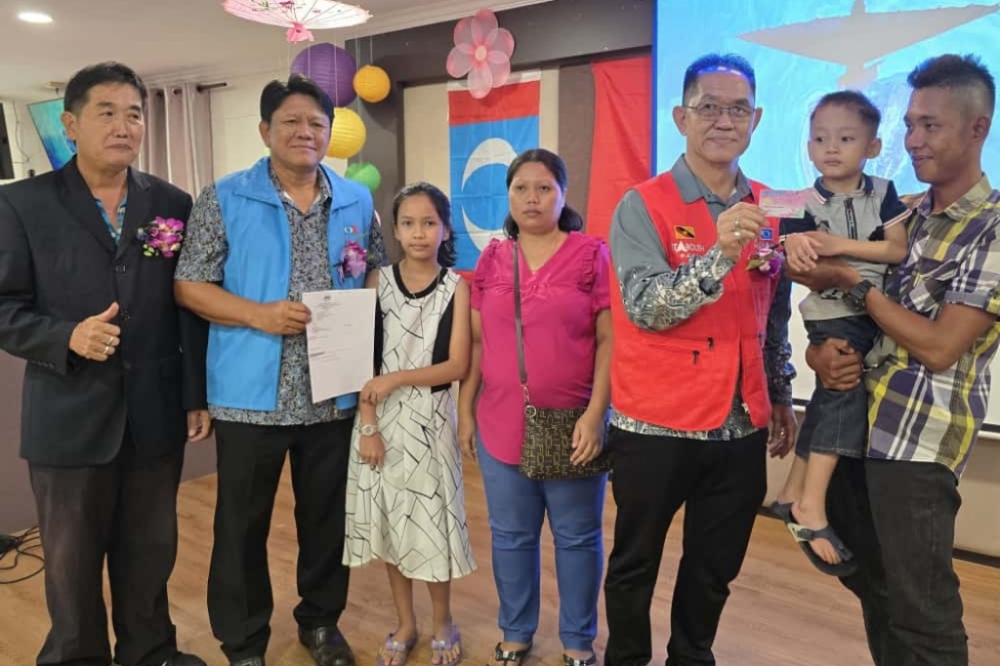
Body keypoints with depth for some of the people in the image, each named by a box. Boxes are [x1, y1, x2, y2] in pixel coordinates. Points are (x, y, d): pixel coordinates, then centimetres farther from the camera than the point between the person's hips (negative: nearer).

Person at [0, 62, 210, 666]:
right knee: (72, 560, 14)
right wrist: (67, 337, -21)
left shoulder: (174, 204, 4)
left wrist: (197, 398, 2)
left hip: (156, 415, 2)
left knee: (151, 553, 15)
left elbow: (191, 309, 4)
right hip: (70, 417, -1)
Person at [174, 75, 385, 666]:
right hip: (252, 393, -2)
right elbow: (190, 285, -4)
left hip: (334, 392, 3)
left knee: (327, 516, 15)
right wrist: (258, 314, -18)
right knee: (243, 523, 9)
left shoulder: (358, 202, 7)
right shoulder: (225, 200, -2)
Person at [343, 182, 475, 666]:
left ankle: (442, 625, 29)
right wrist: (368, 425, -10)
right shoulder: (378, 281, 0)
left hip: (430, 419, -2)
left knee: (431, 520, 5)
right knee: (389, 522, 11)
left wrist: (396, 379, -18)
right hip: (380, 419, 2)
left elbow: (457, 365, -9)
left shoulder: (455, 287, -4)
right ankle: (405, 625, 30)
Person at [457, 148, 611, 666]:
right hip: (501, 424, 3)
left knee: (577, 537, 11)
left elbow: (610, 341, -6)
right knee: (510, 537, 15)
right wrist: (465, 410, 7)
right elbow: (477, 342, 10)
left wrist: (595, 414, -13)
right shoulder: (491, 260, 7)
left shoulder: (592, 255, -4)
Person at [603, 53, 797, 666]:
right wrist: (719, 255, -33)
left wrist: (781, 394, 18)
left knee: (716, 569, 18)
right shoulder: (642, 207, -10)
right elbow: (645, 308, -22)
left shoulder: (768, 211, 6)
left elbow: (776, 317, 15)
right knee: (636, 563, 13)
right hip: (655, 425, -4)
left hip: (742, 426, 5)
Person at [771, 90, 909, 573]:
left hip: (876, 315, 4)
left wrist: (840, 246, -18)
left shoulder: (882, 193, 2)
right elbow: (797, 263, -12)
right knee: (845, 395, -16)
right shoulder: (807, 205, -5)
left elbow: (900, 250, -8)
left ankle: (794, 492, 25)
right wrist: (796, 246, -35)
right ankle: (811, 508, -8)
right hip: (830, 316, -4)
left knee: (828, 401, 11)